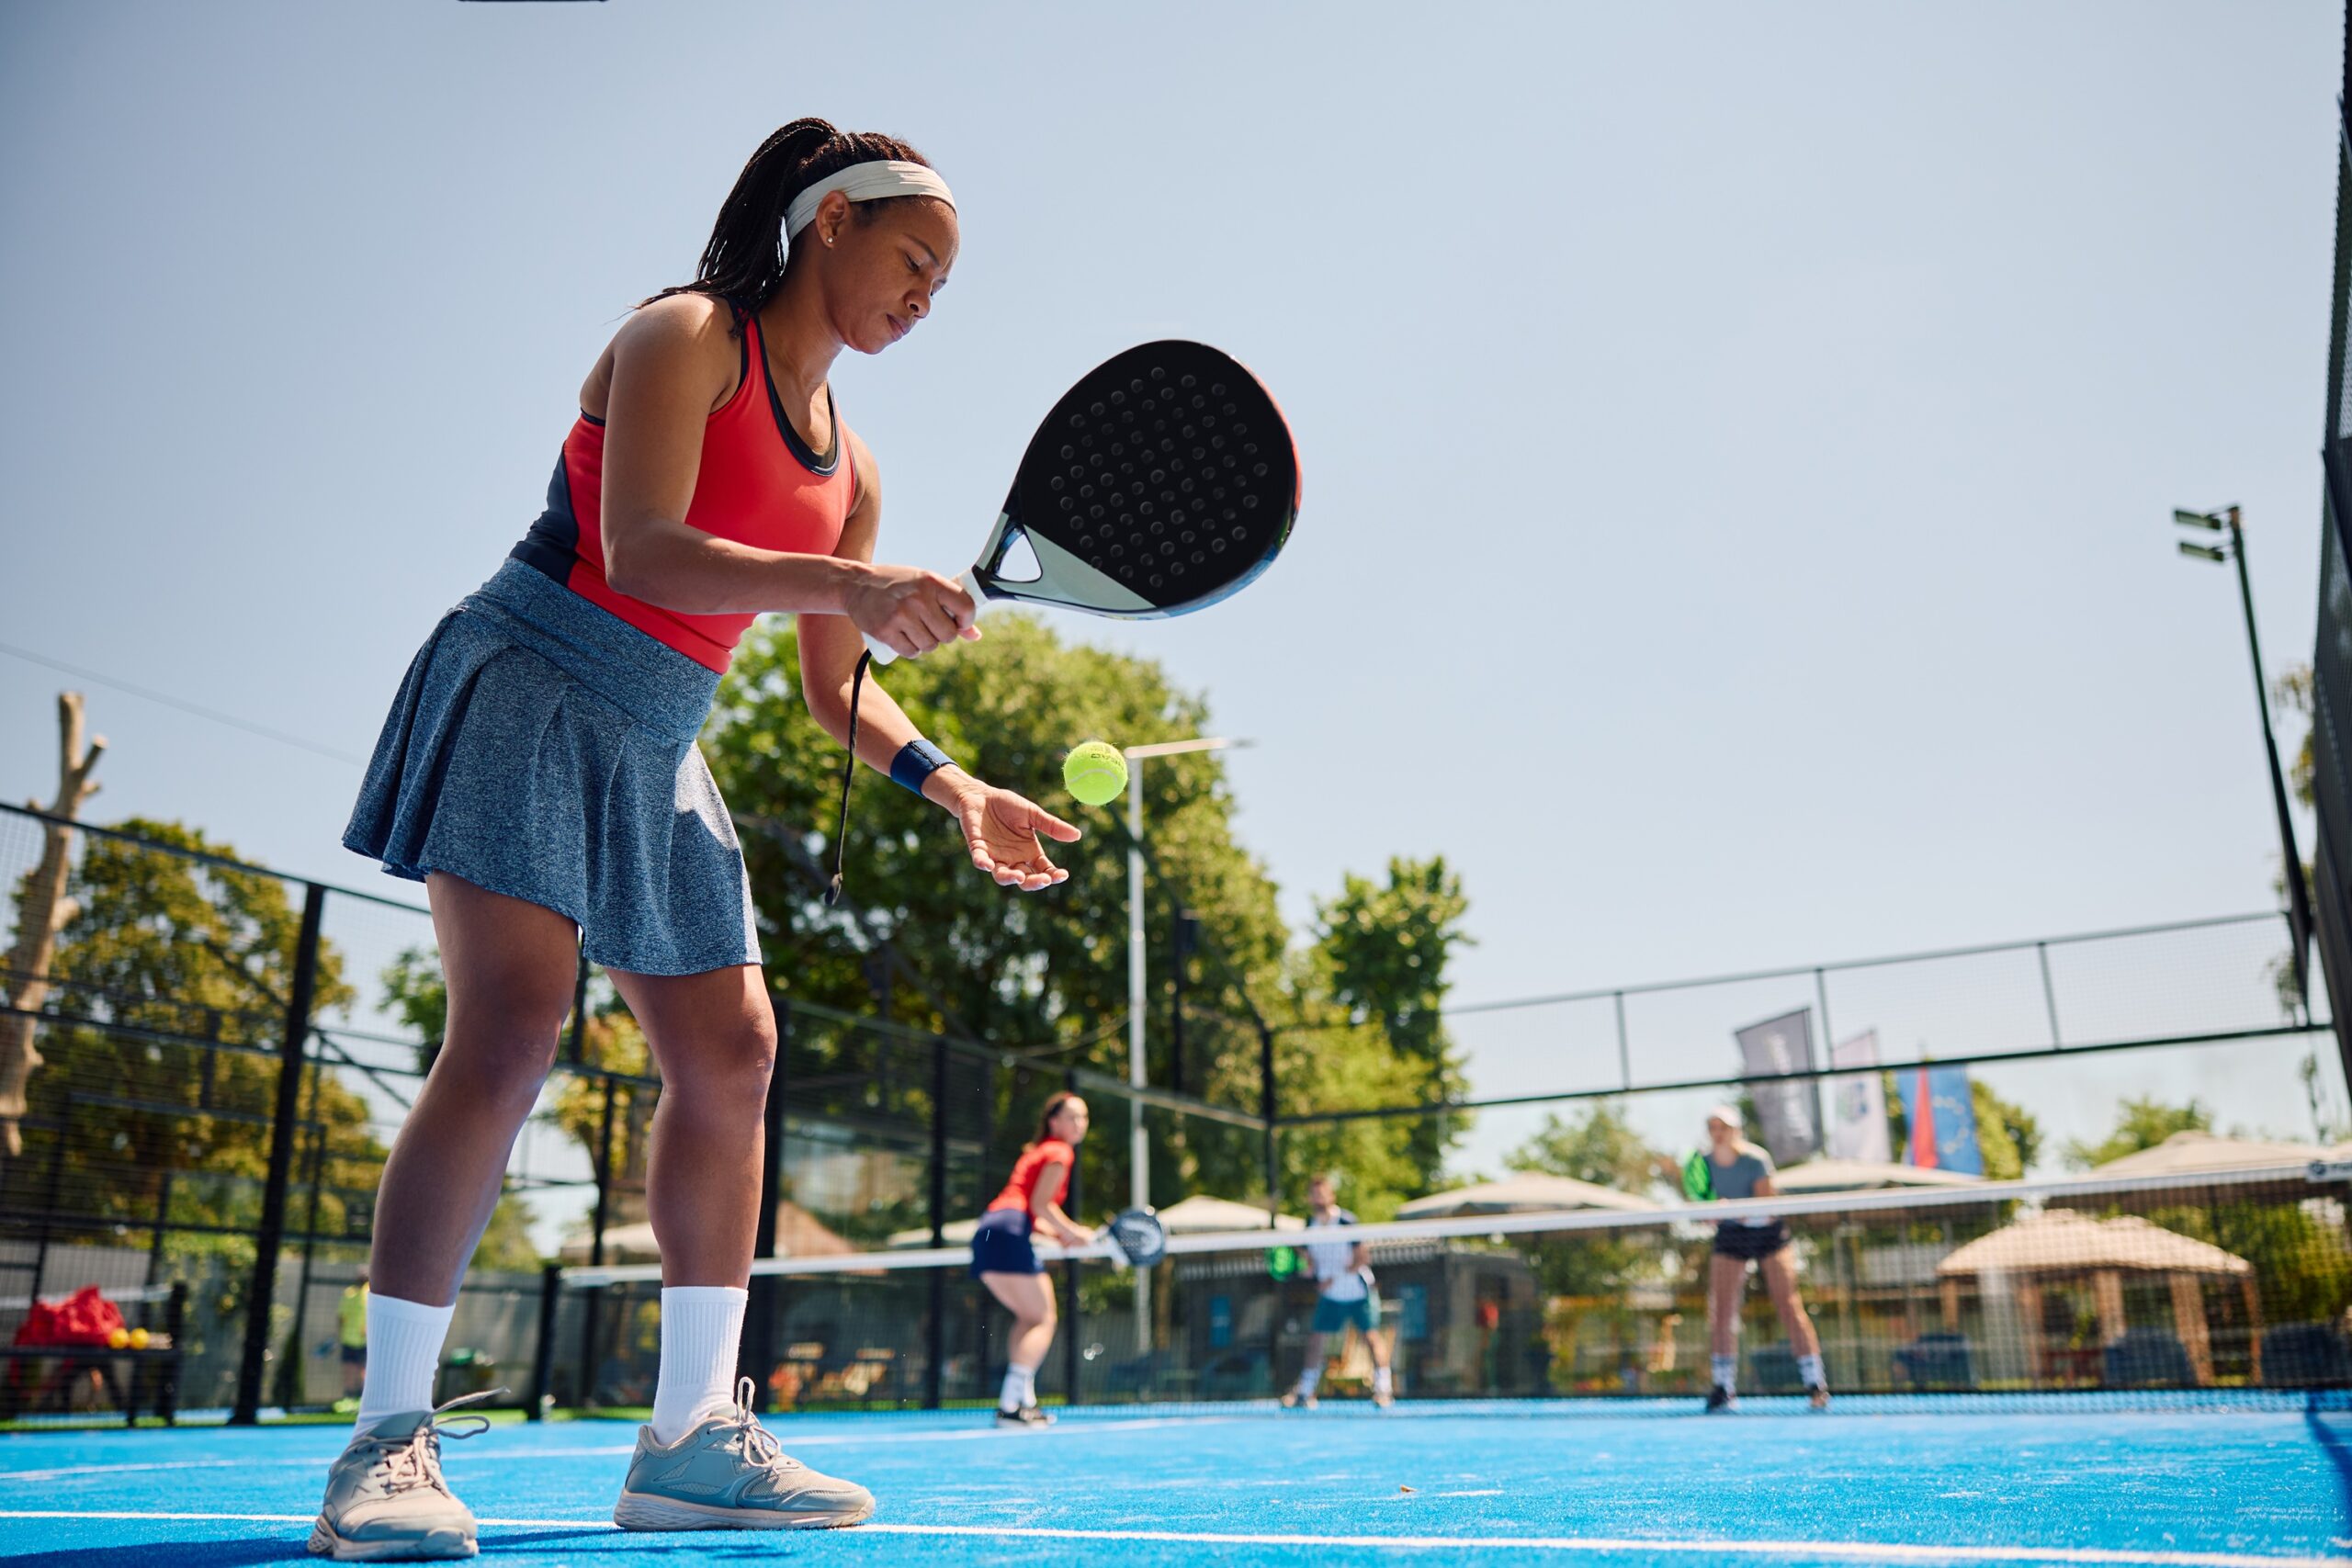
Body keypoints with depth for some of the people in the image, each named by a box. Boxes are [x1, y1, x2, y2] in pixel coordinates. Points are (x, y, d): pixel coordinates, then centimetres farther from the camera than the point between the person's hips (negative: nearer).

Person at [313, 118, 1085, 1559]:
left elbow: (836, 685, 17)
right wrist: (848, 585, -32)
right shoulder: (684, 339, -6)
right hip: (530, 694, -8)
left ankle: (693, 1437, 5)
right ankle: (389, 1438, -11)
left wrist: (958, 789, 4)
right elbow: (640, 550, -21)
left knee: (733, 1053, -1)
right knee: (511, 1028, -20)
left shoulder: (851, 469, 14)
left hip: (657, 752, 8)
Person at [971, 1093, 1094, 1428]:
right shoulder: (1060, 1152, 1)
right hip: (1009, 1234, -9)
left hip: (988, 1233, 9)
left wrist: (1059, 1234, 14)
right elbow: (1040, 1204, -10)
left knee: (1030, 1318, 16)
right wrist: (1073, 1233, 0)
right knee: (1043, 1321, -7)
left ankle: (1024, 1400, 9)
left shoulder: (1037, 1152, 29)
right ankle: (1009, 1406, -19)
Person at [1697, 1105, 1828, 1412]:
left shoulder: (1756, 1159, -17)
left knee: (1788, 1306, -9)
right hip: (1729, 1236, 3)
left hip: (1766, 1232, -3)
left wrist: (1731, 1207, -40)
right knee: (1720, 1312, -4)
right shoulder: (1703, 1163, -7)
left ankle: (1816, 1385, -2)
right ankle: (1724, 1388, 5)